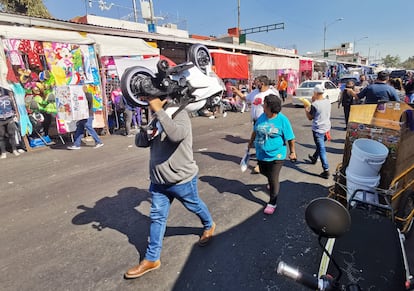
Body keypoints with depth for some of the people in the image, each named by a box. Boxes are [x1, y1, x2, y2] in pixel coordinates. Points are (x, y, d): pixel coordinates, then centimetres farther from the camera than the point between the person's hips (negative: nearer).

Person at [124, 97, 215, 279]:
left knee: (195, 206, 20)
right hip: (158, 180, 7)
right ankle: (152, 259, 28)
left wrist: (158, 110, -40)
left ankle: (209, 226, 51)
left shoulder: (180, 114, -20)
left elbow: (175, 135, -42)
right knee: (157, 217, 12)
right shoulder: (156, 117, 4)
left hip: (182, 179, -6)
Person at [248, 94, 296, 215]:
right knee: (264, 172, 26)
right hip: (261, 154, 6)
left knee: (273, 179, 1)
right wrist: (251, 142, 21)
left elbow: (290, 138, -10)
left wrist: (292, 152, -4)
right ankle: (272, 182, 59)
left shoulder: (282, 120, -17)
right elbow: (255, 131, 13)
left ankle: (272, 203, 19)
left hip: (276, 156, -6)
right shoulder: (262, 117, -2)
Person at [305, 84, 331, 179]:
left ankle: (326, 171, -5)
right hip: (327, 127, 8)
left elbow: (310, 117, -8)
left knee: (321, 149, -4)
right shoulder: (328, 102, 1)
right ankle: (314, 158, 52)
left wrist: (306, 110, 9)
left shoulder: (314, 104, -19)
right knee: (320, 146, 27)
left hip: (318, 129, -8)